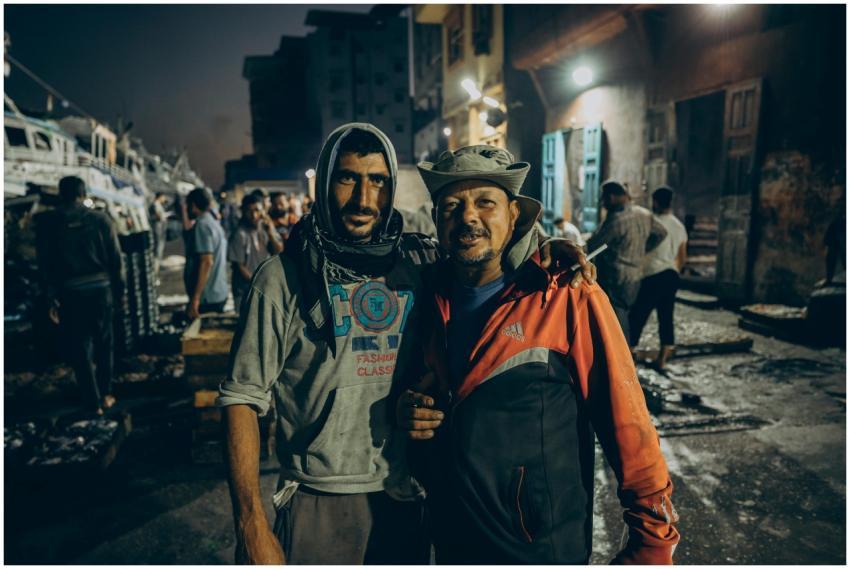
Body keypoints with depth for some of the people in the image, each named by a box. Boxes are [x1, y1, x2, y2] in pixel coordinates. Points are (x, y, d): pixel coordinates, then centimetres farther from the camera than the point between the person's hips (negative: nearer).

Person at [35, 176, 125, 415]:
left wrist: (51, 298, 4)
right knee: (103, 344, 16)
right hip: (100, 290, 1)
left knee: (79, 348, 8)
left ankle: (93, 402, 13)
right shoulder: (101, 220, -4)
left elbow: (44, 264, -2)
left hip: (69, 294, -1)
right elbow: (116, 260, -3)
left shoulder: (46, 223, -3)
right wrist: (120, 290, 7)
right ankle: (105, 395, 23)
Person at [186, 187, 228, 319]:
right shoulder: (215, 223, 13)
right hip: (220, 294, 9)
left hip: (207, 298, -9)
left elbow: (206, 262, -23)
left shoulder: (202, 225, -14)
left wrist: (195, 298, -23)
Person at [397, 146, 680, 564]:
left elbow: (627, 426, -15)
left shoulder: (568, 300, -18)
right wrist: (410, 412, -8)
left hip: (542, 548, -4)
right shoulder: (435, 301, -2)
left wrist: (653, 538, -10)